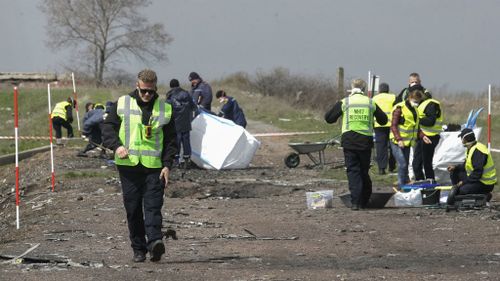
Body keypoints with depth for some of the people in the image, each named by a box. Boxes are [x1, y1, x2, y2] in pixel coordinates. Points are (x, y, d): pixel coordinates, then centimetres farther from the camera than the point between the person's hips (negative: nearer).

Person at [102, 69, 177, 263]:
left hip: (154, 167, -1)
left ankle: (154, 242, -24)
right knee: (133, 209, 3)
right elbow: (108, 127, 7)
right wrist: (116, 145, -12)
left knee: (153, 206, -13)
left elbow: (171, 140, 10)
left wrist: (167, 165, 0)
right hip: (128, 166, 1)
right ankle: (138, 249, 9)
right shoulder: (122, 104, 6)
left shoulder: (165, 109, 8)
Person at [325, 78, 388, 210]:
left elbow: (328, 118, 6)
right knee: (364, 171, 14)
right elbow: (383, 120, 15)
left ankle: (355, 202, -12)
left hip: (349, 141, -2)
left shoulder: (344, 102, 1)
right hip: (366, 141, 2)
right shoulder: (370, 103, 6)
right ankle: (364, 202, 19)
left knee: (353, 171, 0)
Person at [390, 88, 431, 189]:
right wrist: (399, 139, -25)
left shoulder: (414, 109, 13)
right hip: (397, 142, -8)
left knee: (405, 164, 10)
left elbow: (415, 127, 21)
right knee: (402, 164, -14)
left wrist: (422, 136, 6)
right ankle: (401, 187, -10)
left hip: (407, 142, 8)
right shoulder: (400, 108, -12)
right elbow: (393, 125, -15)